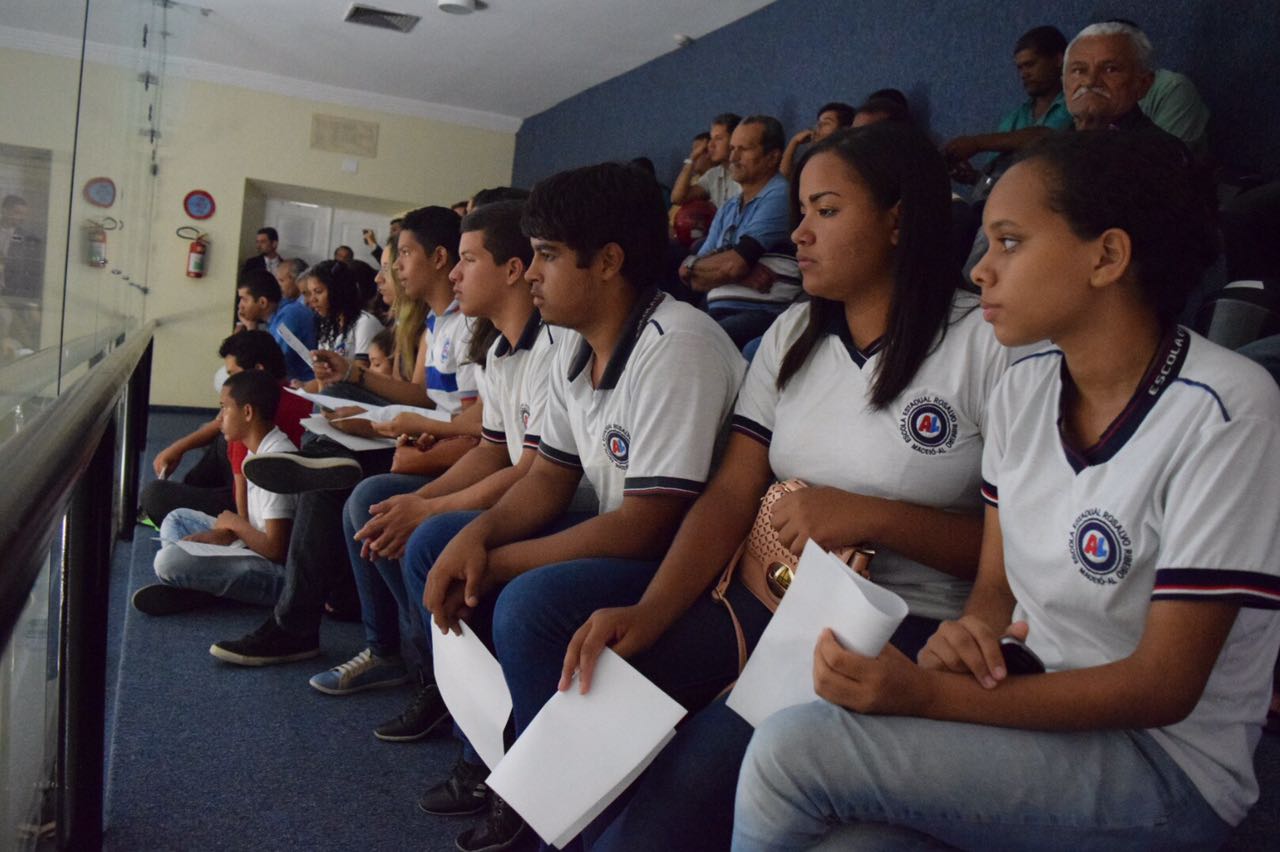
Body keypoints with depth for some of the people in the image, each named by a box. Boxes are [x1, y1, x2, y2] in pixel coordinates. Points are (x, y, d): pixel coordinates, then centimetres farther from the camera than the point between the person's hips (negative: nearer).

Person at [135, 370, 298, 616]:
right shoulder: (260, 450, 9)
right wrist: (225, 533, -4)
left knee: (169, 561, -28)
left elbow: (275, 549, -25)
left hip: (278, 572, -11)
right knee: (177, 519, 21)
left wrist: (234, 523, -8)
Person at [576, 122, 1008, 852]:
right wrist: (649, 611, -13)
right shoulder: (792, 333, 10)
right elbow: (732, 496, 1)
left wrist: (870, 517, -18)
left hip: (905, 628, -5)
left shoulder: (988, 342, -7)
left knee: (685, 787, -26)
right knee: (593, 681, -15)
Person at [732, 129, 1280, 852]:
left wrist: (929, 695, -27)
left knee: (789, 752, -22)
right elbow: (998, 584, 7)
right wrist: (967, 634, -17)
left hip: (1165, 762, -5)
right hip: (1026, 706, 5)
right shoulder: (1023, 389, 2)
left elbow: (1163, 688, -19)